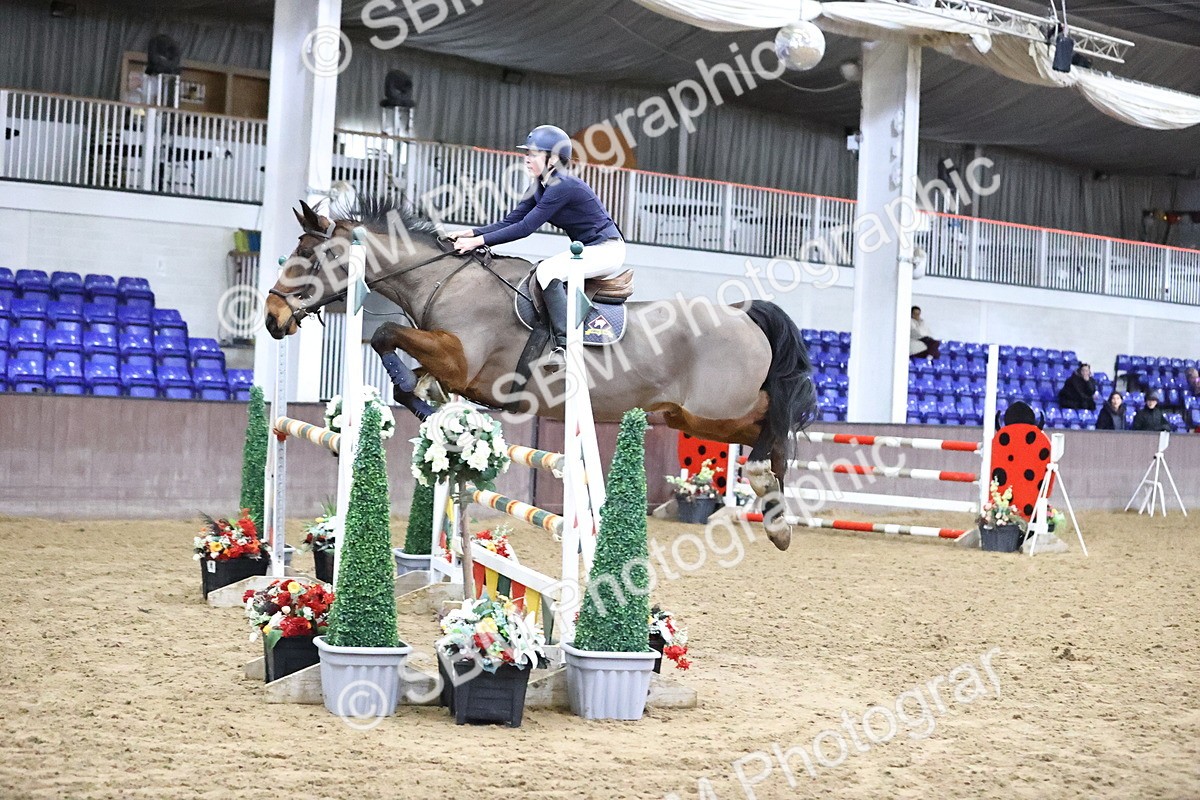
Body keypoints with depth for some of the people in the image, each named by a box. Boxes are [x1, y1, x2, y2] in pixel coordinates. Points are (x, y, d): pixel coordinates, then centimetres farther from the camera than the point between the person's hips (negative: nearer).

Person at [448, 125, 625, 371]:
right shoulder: (539, 188, 7)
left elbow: (525, 228, -24)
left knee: (547, 271, -25)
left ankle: (566, 345, -29)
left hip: (607, 250, -10)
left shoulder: (562, 187, -22)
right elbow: (510, 222, 4)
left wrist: (480, 241, -24)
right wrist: (471, 233, -8)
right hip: (589, 250, 10)